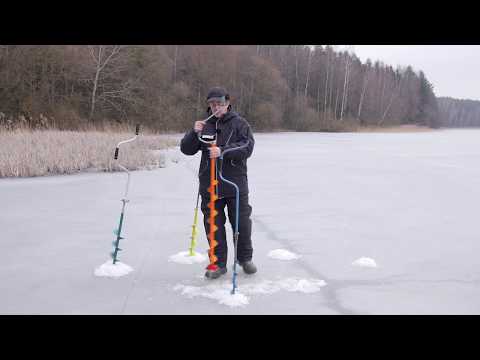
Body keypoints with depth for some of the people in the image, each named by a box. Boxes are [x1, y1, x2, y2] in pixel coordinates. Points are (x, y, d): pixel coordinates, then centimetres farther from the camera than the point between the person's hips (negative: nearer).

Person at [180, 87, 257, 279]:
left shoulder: (239, 123, 1)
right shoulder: (204, 125, 9)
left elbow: (247, 147, -13)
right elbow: (186, 149, 3)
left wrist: (223, 151, -26)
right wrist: (194, 133, -16)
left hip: (235, 184, -2)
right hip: (210, 185, 2)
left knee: (242, 223, 6)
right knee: (214, 225, 5)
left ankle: (245, 258, 26)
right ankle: (218, 263, 16)